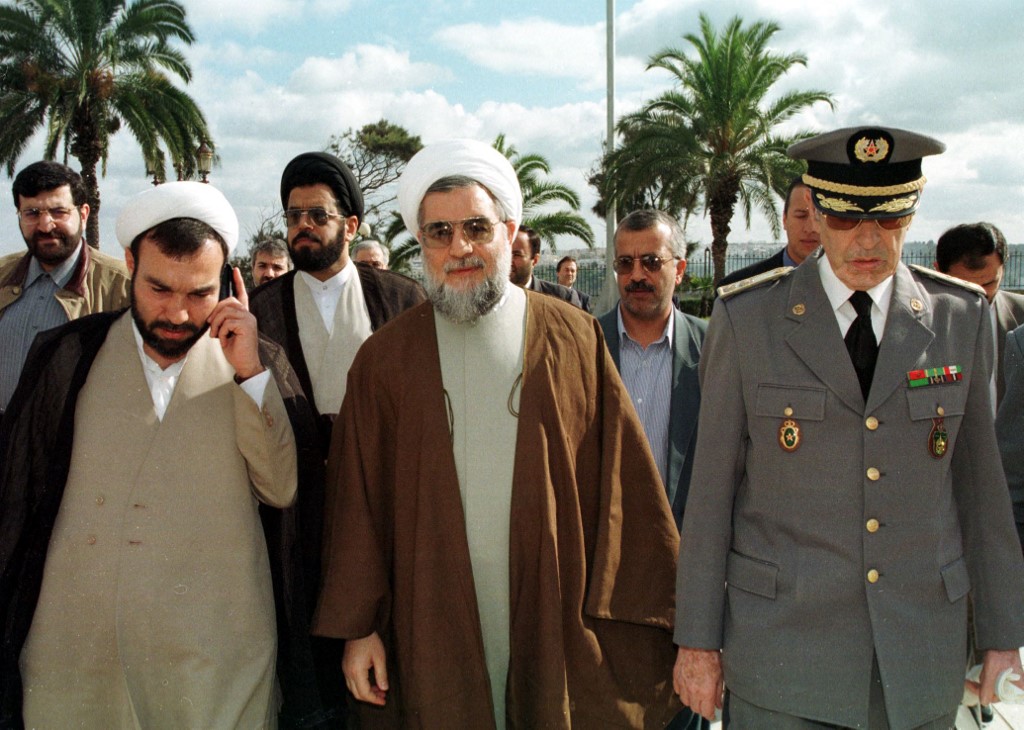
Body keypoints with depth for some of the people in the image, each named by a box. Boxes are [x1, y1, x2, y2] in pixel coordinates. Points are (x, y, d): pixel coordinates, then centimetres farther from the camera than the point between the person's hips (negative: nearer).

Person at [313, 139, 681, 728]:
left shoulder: (576, 340, 0)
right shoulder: (385, 359, 2)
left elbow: (622, 481, -2)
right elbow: (358, 499, 1)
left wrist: (633, 609, -5)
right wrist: (357, 627, -2)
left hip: (559, 619, 0)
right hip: (433, 629, 1)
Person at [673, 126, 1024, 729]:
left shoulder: (963, 318, 1)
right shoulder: (746, 320, -5)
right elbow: (711, 488, -3)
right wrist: (698, 641, -2)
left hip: (923, 651, 2)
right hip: (780, 648, -2)